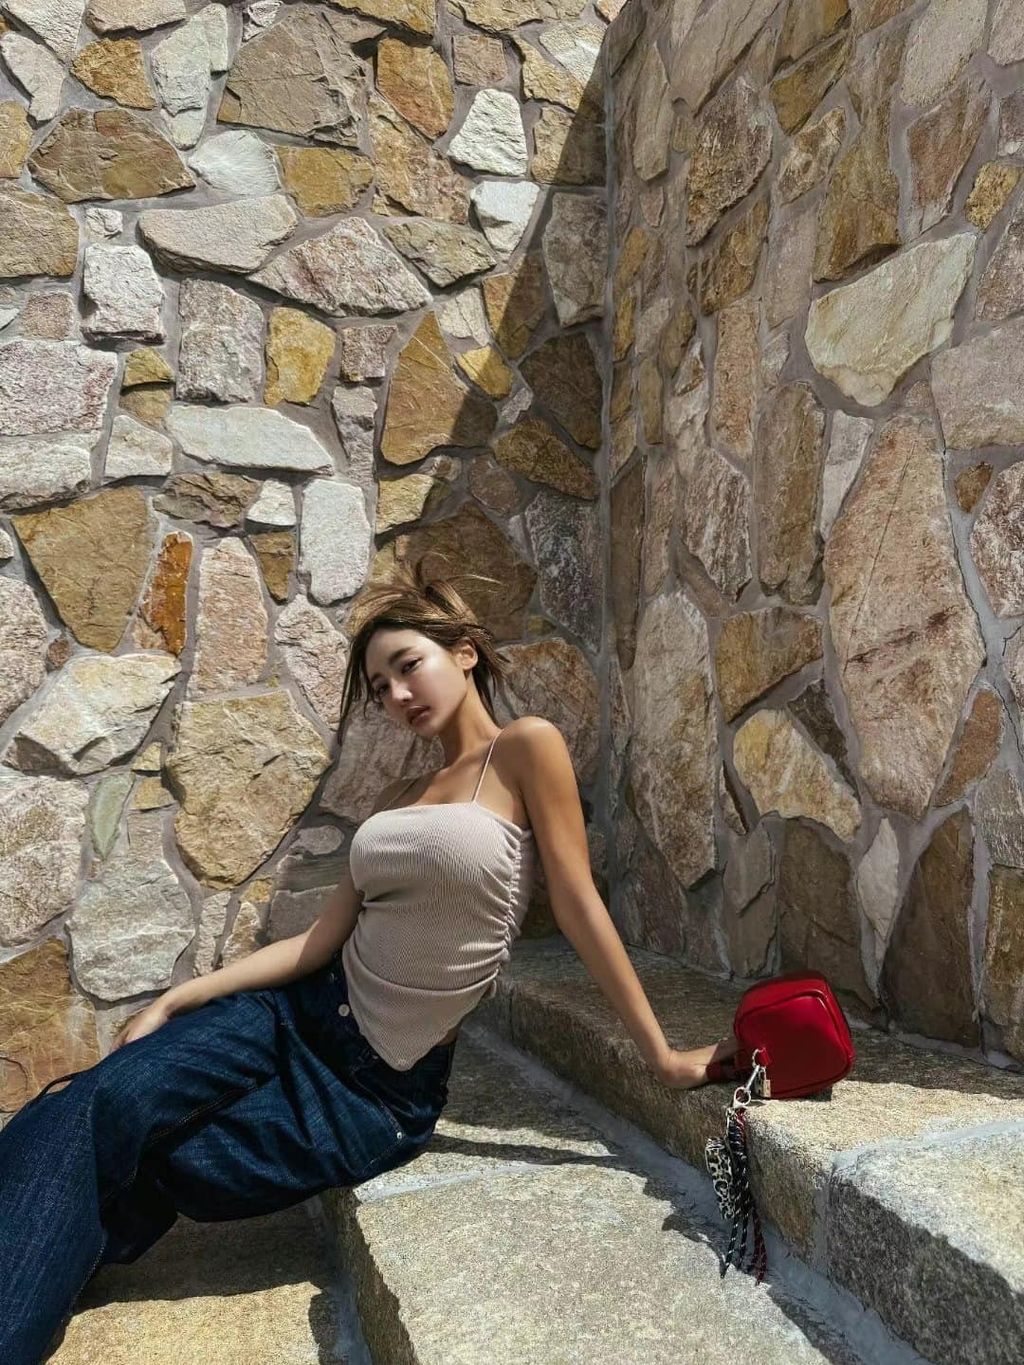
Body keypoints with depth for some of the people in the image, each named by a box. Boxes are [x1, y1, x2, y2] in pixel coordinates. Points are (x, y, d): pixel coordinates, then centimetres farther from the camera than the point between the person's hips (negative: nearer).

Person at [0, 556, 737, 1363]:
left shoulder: (527, 750, -8)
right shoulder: (398, 800, 11)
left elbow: (579, 908, -10)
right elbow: (323, 938, 6)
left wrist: (661, 1054, -9)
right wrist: (176, 1001, 1)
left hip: (386, 1086, -5)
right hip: (298, 1016, 5)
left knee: (135, 1182, -10)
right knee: (79, 1118, -17)